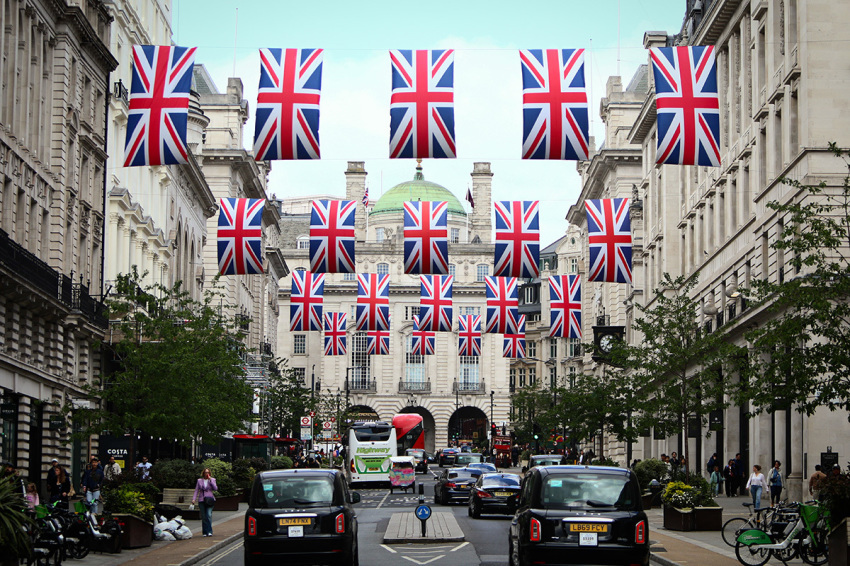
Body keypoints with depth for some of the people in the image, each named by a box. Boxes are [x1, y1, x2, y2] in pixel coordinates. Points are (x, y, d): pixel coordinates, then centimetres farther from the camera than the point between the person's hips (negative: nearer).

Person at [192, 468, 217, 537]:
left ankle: (209, 531, -16)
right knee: (203, 517, 1)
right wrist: (194, 499, -1)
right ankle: (205, 532, 8)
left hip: (209, 499, -2)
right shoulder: (199, 480, 10)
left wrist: (210, 480, -9)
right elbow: (196, 490, 10)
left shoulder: (212, 480, 7)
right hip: (201, 500, 2)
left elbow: (215, 488, -6)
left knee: (209, 515, -15)